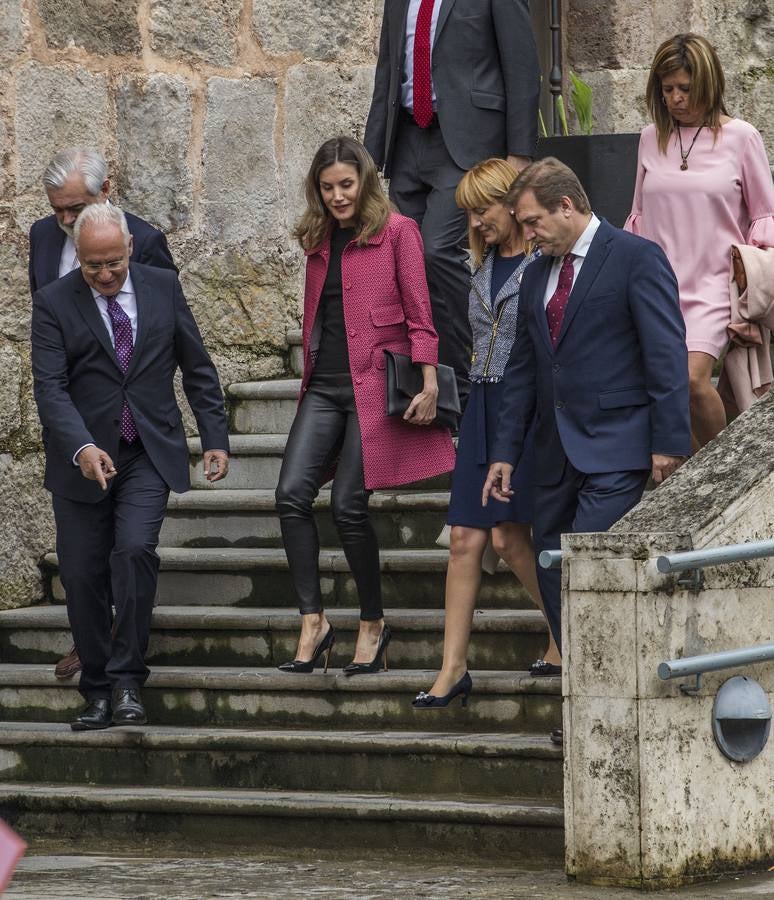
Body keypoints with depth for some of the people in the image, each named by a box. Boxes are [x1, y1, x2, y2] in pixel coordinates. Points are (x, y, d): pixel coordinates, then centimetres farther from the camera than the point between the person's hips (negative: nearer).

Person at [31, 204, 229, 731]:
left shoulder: (163, 288, 3)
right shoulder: (54, 303, -4)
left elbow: (198, 369, 10)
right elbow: (50, 387, -12)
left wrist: (215, 438, 4)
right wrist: (81, 447, -27)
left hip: (150, 454, 0)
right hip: (83, 462, 0)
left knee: (135, 551, -20)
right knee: (83, 576, 1)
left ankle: (128, 681, -14)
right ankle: (98, 692, 14)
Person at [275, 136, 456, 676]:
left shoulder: (397, 232, -2)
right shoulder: (318, 241, 16)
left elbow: (418, 313, -5)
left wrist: (428, 382, -12)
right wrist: (311, 375, 16)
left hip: (374, 383, -6)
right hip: (324, 386, 6)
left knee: (348, 506, -9)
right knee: (292, 494, -11)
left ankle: (373, 625, 8)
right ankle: (313, 621, -6)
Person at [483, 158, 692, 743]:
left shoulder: (637, 258, -6)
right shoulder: (537, 277, 17)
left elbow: (667, 355, -11)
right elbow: (523, 371, 21)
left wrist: (669, 443, -15)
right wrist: (505, 452, 16)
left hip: (615, 453, -8)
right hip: (557, 454, 8)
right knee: (553, 578, 5)